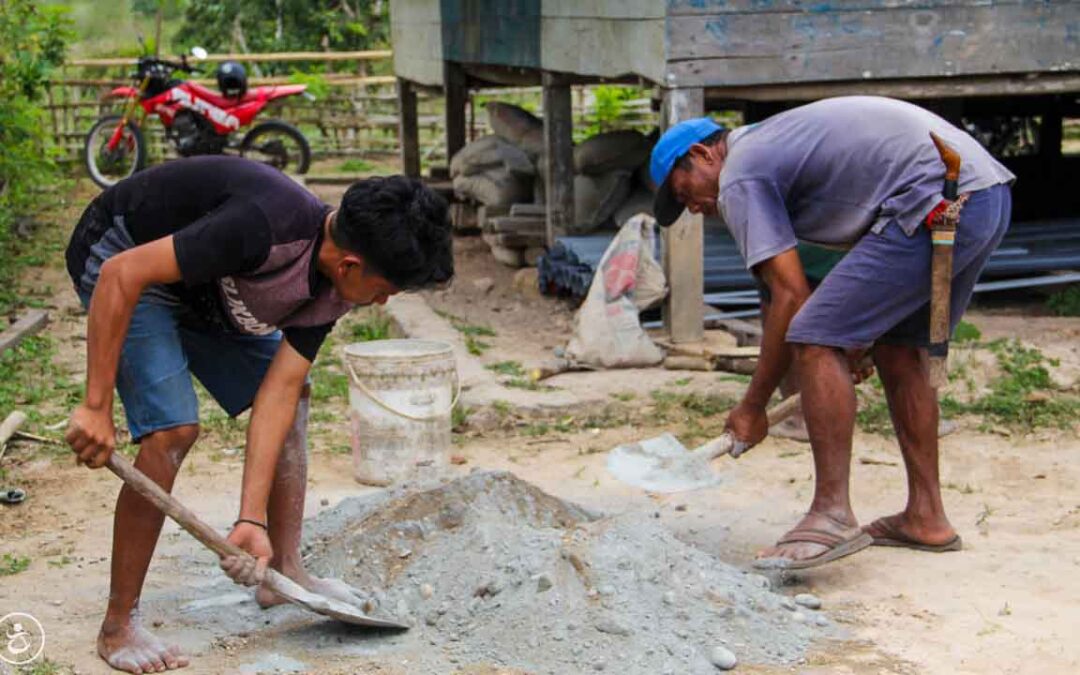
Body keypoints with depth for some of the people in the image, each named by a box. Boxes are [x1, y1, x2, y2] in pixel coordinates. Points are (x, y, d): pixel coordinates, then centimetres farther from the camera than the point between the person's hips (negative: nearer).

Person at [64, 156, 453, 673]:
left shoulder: (331, 289, -11)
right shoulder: (266, 227, -38)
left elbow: (278, 391, -12)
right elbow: (123, 274, -35)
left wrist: (252, 520, -19)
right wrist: (97, 407, -33)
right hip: (119, 258, -9)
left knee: (295, 397, 8)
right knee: (174, 429, -21)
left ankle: (284, 572, 19)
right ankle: (118, 626, -9)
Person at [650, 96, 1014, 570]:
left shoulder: (739, 178, 0)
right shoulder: (775, 140, 29)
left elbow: (791, 296, -6)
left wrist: (753, 407, 2)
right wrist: (860, 332, 32)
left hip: (938, 201, -10)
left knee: (816, 340, -7)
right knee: (899, 345, 20)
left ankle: (833, 515, -9)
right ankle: (925, 517, 23)